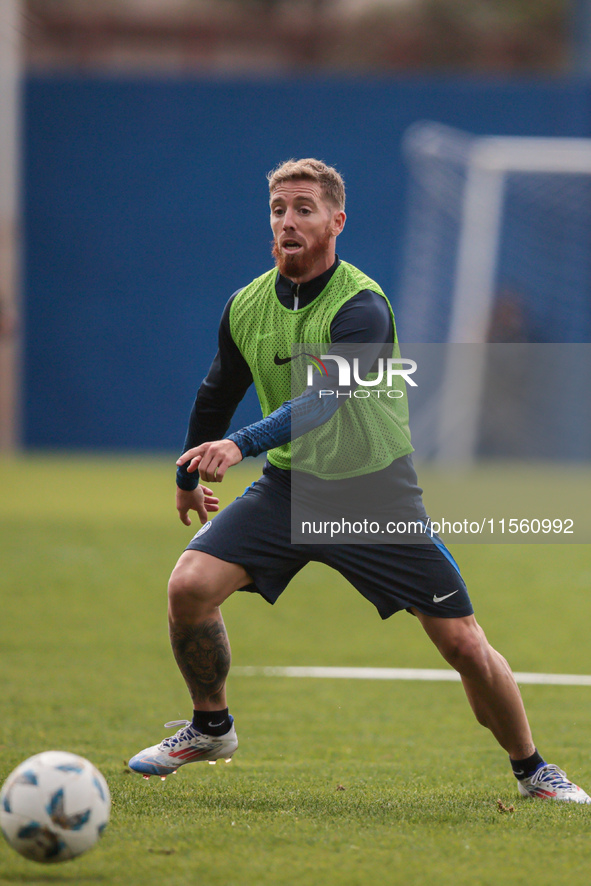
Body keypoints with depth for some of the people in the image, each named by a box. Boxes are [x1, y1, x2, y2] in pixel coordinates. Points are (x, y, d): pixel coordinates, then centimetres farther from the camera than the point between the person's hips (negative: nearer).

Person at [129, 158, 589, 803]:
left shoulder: (361, 307, -21)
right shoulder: (246, 307, -2)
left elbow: (326, 398, -37)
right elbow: (218, 394, 17)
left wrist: (240, 445, -51)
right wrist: (190, 473, 28)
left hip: (375, 490, -4)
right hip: (288, 485, 4)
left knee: (462, 643, -6)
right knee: (190, 586, -18)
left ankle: (531, 770, 16)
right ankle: (210, 727, 7)